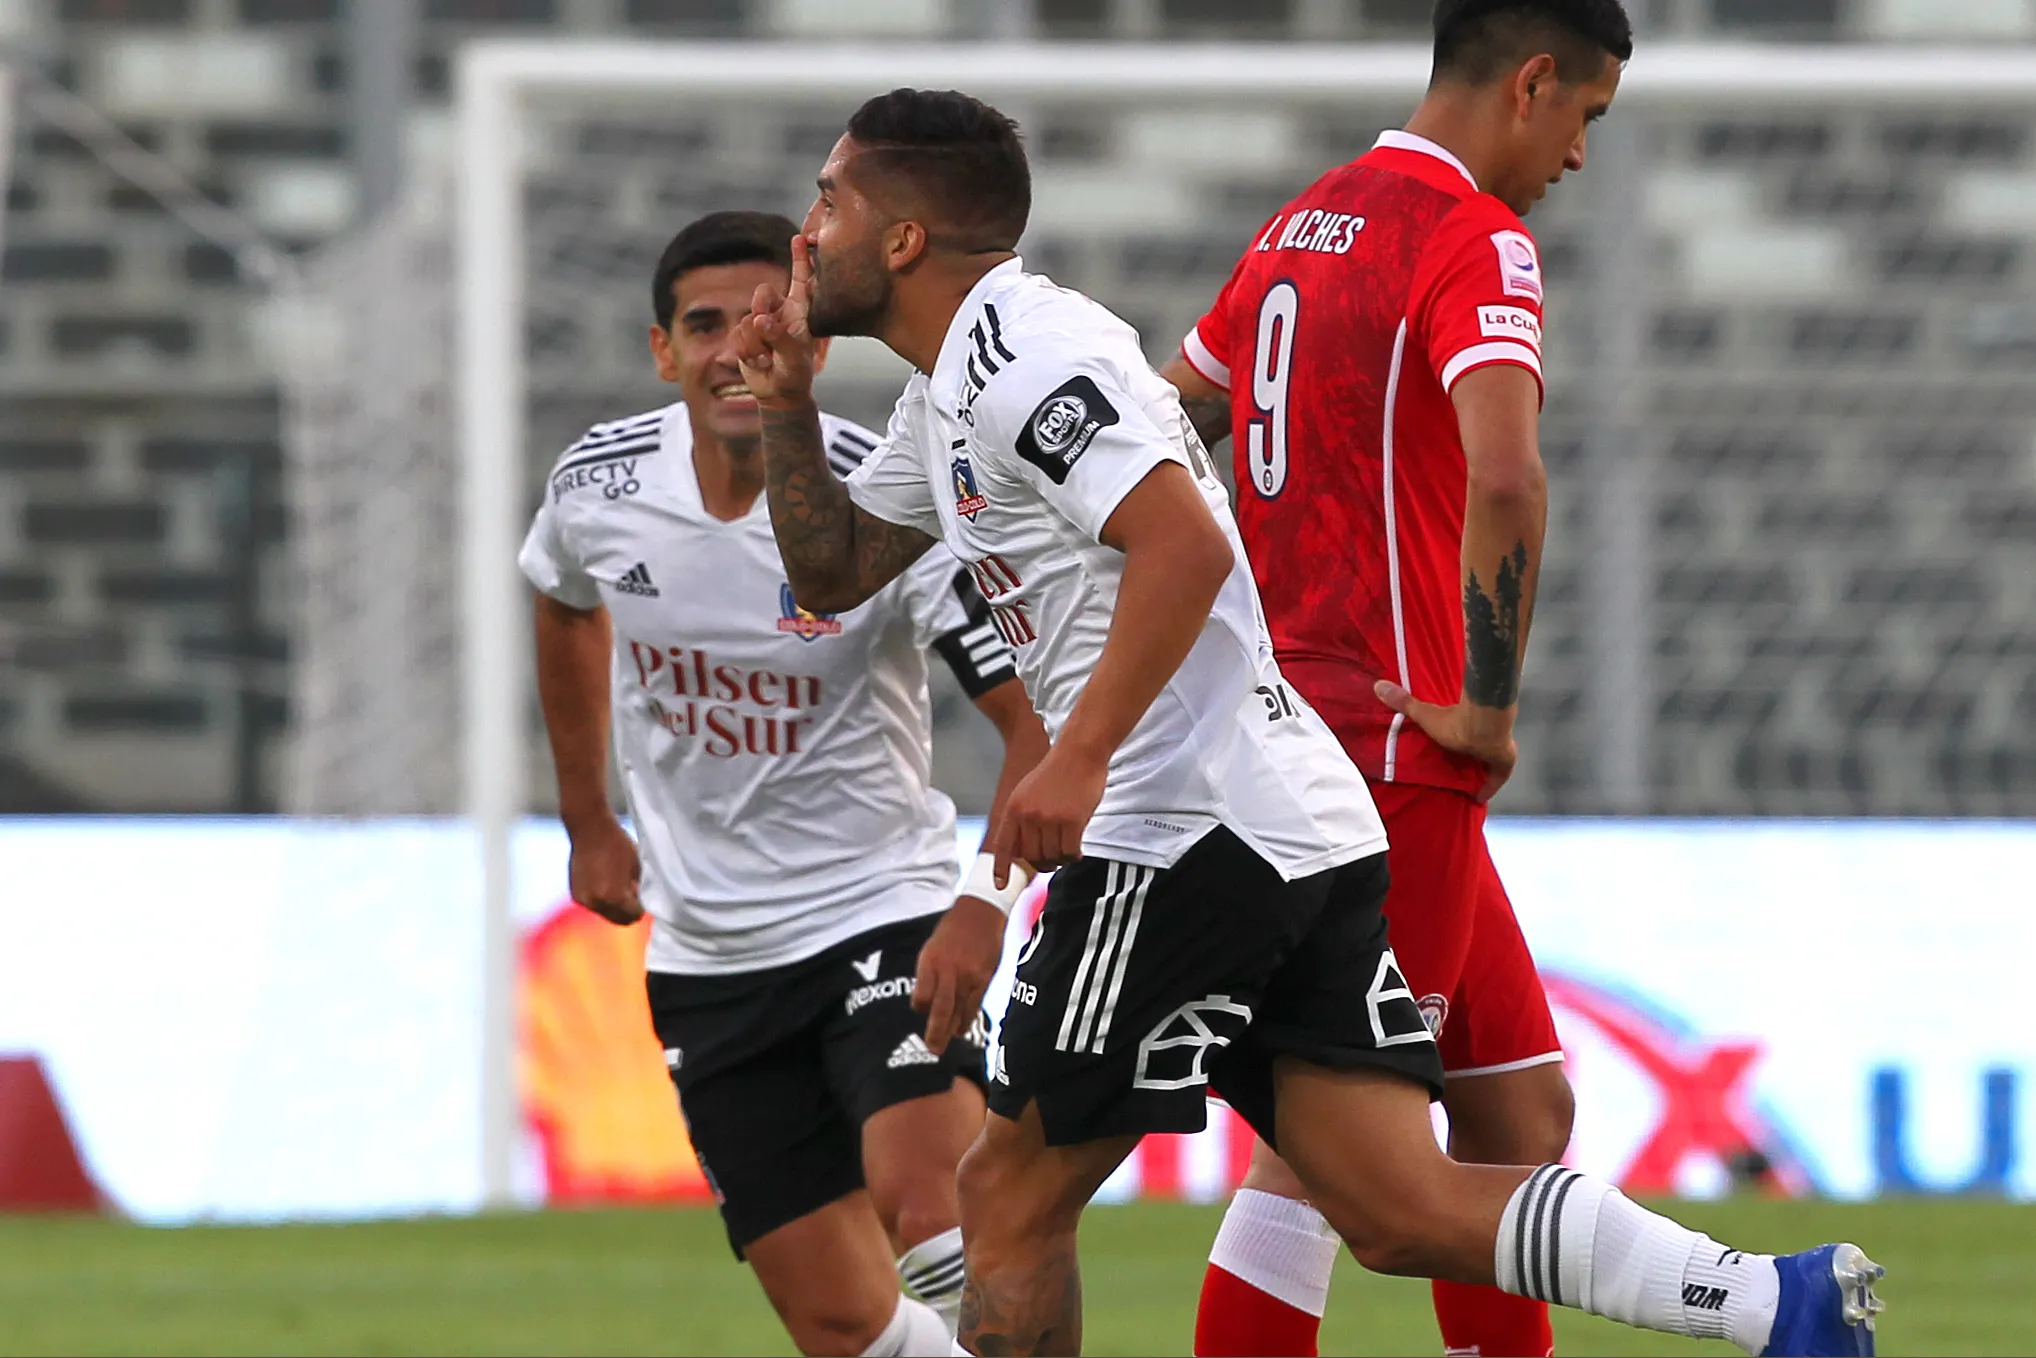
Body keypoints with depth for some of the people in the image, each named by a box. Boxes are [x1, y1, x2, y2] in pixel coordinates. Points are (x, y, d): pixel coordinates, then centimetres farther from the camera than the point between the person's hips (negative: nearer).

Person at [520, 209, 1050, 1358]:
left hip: (882, 910, -4)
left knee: (924, 1200, -30)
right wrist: (590, 824, 26)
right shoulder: (598, 487, -4)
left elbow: (1039, 719, -18)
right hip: (707, 957, 4)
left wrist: (987, 906, -33)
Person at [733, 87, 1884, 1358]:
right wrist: (789, 402, 17)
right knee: (1399, 1207, -2)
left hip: (1185, 830, -10)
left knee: (1013, 1193, 2)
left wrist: (1079, 758, -26)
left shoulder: (1018, 349, -9)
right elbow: (832, 571, 33)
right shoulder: (951, 390, 23)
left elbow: (1186, 543, -22)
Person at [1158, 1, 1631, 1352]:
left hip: (1290, 721, 9)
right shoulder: (1475, 242, -12)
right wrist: (1490, 706, -19)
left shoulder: (1301, 226, 16)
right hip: (1394, 742, -9)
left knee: (1522, 1113, 13)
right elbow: (1506, 479, -29)